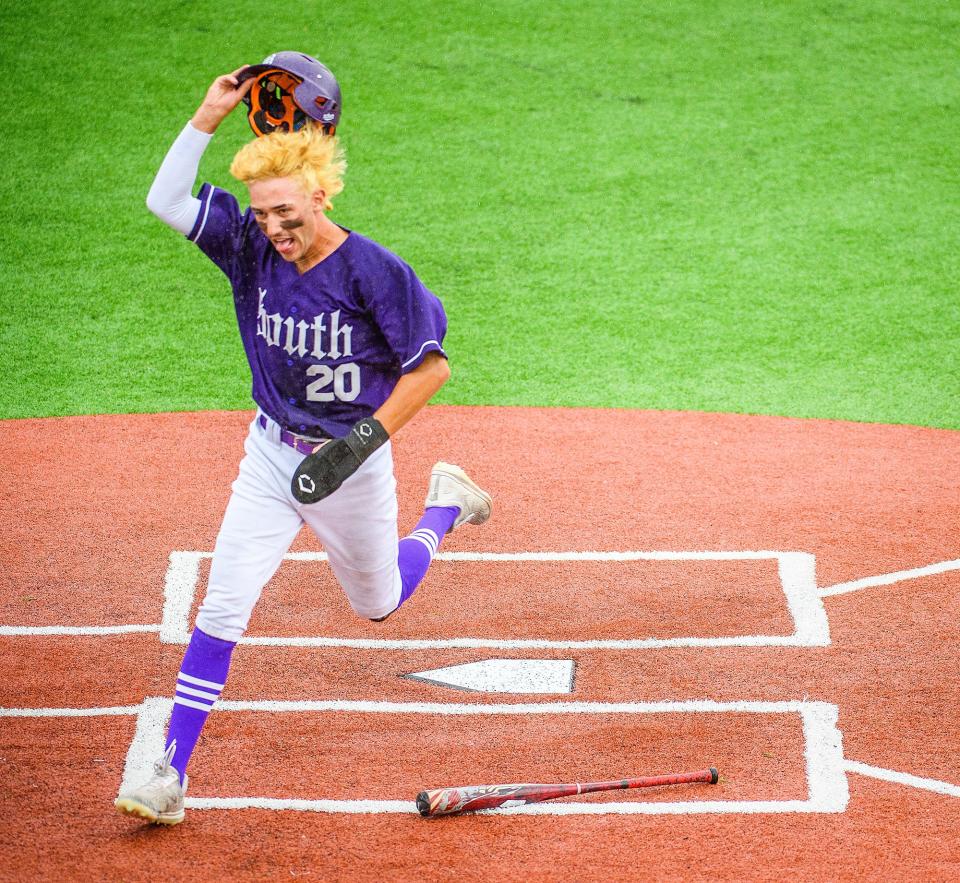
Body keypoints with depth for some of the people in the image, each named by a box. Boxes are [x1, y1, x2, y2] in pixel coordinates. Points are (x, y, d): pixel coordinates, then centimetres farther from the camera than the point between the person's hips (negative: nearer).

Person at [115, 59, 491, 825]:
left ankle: (445, 507, 48)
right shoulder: (252, 250, -9)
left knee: (379, 605, 20)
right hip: (271, 456, 3)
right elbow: (166, 200, -16)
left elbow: (431, 365, -17)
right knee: (222, 610, -8)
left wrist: (366, 438, -23)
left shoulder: (373, 272, -22)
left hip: (353, 467, -3)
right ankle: (171, 774, -6)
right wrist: (210, 116, -21)